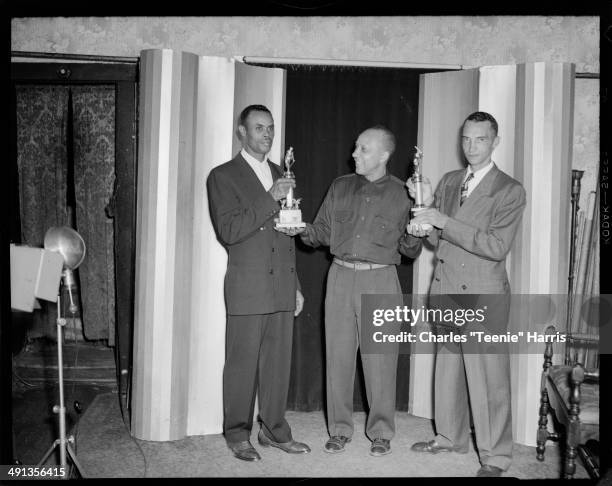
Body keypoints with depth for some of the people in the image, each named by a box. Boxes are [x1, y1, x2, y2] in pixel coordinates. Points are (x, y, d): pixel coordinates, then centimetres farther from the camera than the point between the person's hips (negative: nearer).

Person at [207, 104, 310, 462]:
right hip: (248, 289, -5)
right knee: (242, 365, 3)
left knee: (279, 364, 9)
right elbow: (228, 231, -13)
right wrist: (270, 199, -17)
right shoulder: (223, 176, -1)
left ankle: (275, 431, 23)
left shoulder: (279, 175, 18)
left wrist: (296, 285, 18)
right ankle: (238, 436, 17)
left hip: (283, 289, 5)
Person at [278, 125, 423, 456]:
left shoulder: (401, 194, 4)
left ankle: (381, 433, 17)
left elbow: (408, 249, 6)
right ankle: (339, 429, 19)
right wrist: (301, 228, -6)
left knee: (380, 360, 1)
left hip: (380, 281, -2)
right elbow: (323, 231, 13)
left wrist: (416, 234, -14)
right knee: (338, 355, 5)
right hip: (341, 277, 3)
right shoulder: (340, 187, 12)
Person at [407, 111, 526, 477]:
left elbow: (497, 246, -17)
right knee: (448, 369, 16)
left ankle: (495, 457, 15)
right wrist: (425, 204, -6)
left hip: (483, 295, -6)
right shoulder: (448, 182, 12)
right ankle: (451, 437, 33)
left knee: (488, 377, 0)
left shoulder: (510, 191, -7)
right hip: (446, 289, 6)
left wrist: (444, 221, -22)